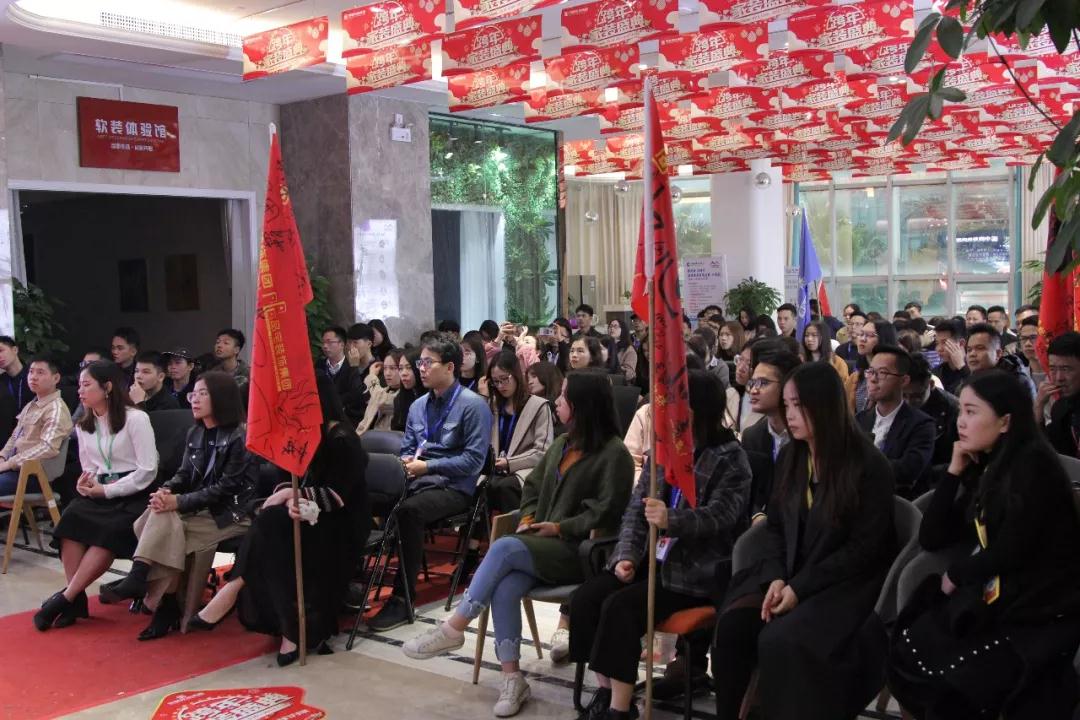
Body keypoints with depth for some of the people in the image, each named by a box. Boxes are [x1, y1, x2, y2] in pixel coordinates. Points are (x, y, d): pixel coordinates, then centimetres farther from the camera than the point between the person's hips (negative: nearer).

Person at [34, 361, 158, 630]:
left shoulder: (136, 419, -7)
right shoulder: (83, 425, 14)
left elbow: (147, 471, -12)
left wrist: (106, 490, -16)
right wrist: (86, 482, -3)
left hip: (133, 496, -5)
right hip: (98, 494, 6)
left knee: (109, 532, -33)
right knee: (71, 517, -27)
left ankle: (65, 598, -26)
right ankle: (76, 599, -24)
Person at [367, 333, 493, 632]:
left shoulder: (473, 405, -5)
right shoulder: (418, 406, 17)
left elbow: (474, 460, -11)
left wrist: (426, 467, -14)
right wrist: (406, 463, -2)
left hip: (453, 487, -6)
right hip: (415, 482, 7)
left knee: (408, 511, -36)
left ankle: (402, 598, -29)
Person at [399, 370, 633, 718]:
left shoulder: (613, 453, -7)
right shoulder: (561, 444, 19)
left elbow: (606, 512, -13)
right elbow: (533, 485, 23)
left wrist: (561, 527, -16)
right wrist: (527, 517, 4)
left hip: (579, 550, -7)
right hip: (541, 544, 7)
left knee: (504, 547, -30)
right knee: (505, 589, -25)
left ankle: (454, 628, -20)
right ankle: (512, 679, -19)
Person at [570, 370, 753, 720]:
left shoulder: (729, 457, -6)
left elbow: (720, 515, -19)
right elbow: (635, 508, 9)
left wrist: (672, 520, -36)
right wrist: (626, 555, -7)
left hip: (697, 570, -7)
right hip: (653, 558, 7)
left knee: (620, 606, -26)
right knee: (585, 597, -14)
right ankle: (605, 692, -4)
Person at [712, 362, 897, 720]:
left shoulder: (868, 465, -12)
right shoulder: (790, 456, 7)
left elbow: (864, 548, -13)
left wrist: (800, 588, -18)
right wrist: (776, 577, -8)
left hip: (847, 583, -5)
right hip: (790, 574, 6)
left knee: (779, 640, -29)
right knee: (733, 621, -20)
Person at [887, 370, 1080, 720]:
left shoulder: (1033, 465, -12)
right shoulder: (983, 467, 10)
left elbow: (1010, 551, -18)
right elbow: (931, 539, 7)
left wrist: (956, 575, -1)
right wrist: (954, 471, 1)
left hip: (1040, 614, -7)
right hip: (991, 599, 7)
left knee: (953, 678, -19)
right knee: (904, 657, -9)